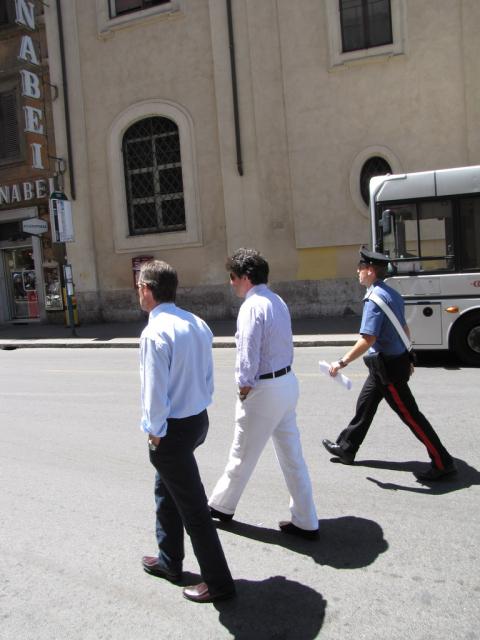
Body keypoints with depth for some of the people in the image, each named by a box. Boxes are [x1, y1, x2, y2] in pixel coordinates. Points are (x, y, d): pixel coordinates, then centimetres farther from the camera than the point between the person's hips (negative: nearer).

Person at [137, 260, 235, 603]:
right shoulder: (197, 324, 2)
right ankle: (169, 560, 43)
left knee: (193, 507, 5)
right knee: (166, 491, 26)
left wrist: (154, 431, -8)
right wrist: (200, 405, 17)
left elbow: (155, 391, -22)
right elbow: (208, 376, 8)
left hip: (172, 429, -9)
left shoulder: (155, 332, -23)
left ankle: (218, 582, 21)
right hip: (198, 419, 9)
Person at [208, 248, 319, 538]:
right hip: (287, 381, 9)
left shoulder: (252, 307, -19)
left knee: (242, 455, 12)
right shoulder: (277, 301, 9)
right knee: (292, 456, 14)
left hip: (265, 389, -9)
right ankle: (306, 522, 23)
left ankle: (221, 506, 34)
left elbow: (248, 356, -21)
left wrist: (244, 388, -6)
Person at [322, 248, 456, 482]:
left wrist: (342, 363, -20)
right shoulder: (392, 294, 9)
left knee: (410, 415, -1)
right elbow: (405, 329, 17)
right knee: (364, 406, 20)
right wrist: (406, 358, 26)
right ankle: (346, 449, 35)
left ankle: (442, 463, 11)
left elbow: (368, 340, -27)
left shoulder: (375, 298, -21)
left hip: (387, 367, -10)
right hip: (396, 359, 10)